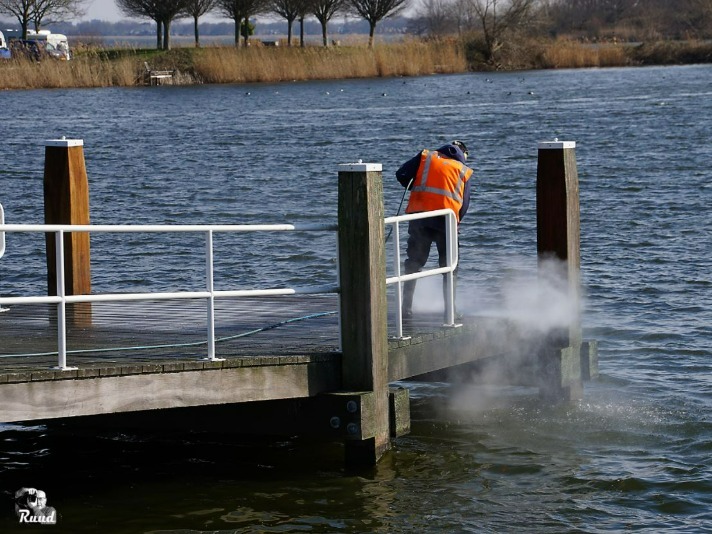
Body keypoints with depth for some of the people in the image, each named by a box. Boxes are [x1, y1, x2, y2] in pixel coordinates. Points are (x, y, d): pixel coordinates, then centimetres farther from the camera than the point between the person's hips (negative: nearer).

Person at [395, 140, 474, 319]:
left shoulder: (425, 157, 12)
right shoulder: (464, 171, 14)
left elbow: (401, 174, 3)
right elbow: (464, 204, 10)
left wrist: (412, 187, 20)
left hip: (419, 215, 0)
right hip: (447, 220, 0)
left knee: (413, 263, 10)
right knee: (449, 266, 13)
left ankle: (406, 308, 7)